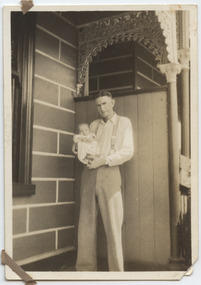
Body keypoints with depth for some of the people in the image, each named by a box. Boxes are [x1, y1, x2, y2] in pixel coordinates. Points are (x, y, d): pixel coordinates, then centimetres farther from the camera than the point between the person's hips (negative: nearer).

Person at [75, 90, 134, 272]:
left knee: (113, 223, -5)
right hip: (89, 173, 4)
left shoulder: (123, 123, 8)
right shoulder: (94, 125, 20)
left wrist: (102, 160, -12)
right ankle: (86, 267, 13)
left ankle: (116, 270, 3)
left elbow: (128, 151, -2)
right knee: (86, 222, 4)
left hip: (109, 173, -4)